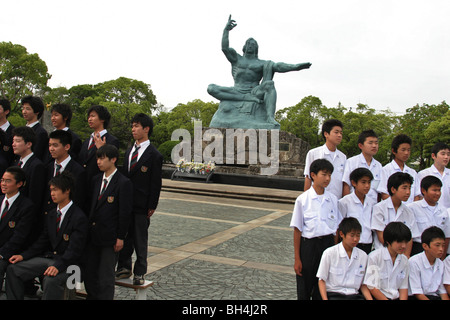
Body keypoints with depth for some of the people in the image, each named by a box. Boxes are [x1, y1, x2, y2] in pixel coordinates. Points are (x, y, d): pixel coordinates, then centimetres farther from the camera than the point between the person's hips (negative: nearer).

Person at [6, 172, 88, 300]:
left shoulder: (79, 217, -13)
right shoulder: (52, 215, 14)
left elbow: (74, 250, -19)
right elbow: (42, 241, 16)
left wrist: (58, 266, -32)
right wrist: (23, 255, 2)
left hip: (67, 262, -8)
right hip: (48, 257, 8)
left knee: (51, 280, -36)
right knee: (13, 269, -4)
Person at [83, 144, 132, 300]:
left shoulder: (123, 183, -11)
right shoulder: (96, 179, 9)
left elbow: (125, 212, -11)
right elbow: (91, 205, 16)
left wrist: (121, 237, -12)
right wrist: (88, 228, 11)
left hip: (109, 236, -7)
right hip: (92, 234, 7)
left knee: (106, 275, 3)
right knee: (88, 271, 13)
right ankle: (92, 297, 29)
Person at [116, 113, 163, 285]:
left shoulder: (154, 155, -7)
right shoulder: (129, 151, 13)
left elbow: (156, 183, -8)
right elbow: (124, 175, 15)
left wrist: (152, 206, -11)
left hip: (141, 206, -6)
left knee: (140, 240, 4)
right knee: (124, 236, 13)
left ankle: (139, 272, 15)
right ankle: (124, 267, 26)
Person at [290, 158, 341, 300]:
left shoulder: (333, 199, 2)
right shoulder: (302, 200, -6)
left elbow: (336, 229, 8)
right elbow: (297, 230, -4)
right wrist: (297, 259, -4)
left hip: (328, 244, 3)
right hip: (308, 245, -2)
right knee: (304, 289, 7)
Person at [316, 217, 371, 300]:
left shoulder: (363, 256, 8)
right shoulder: (329, 253, -3)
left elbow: (363, 285, 13)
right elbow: (322, 280, 1)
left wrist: (370, 299, -4)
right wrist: (325, 299, -13)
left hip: (354, 295, 5)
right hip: (334, 294, -4)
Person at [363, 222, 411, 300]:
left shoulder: (404, 260, 8)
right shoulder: (374, 257, -9)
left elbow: (403, 287, 9)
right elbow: (372, 287, -9)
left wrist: (403, 299, -9)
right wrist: (385, 299, -16)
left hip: (396, 297, 6)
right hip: (378, 297, -5)